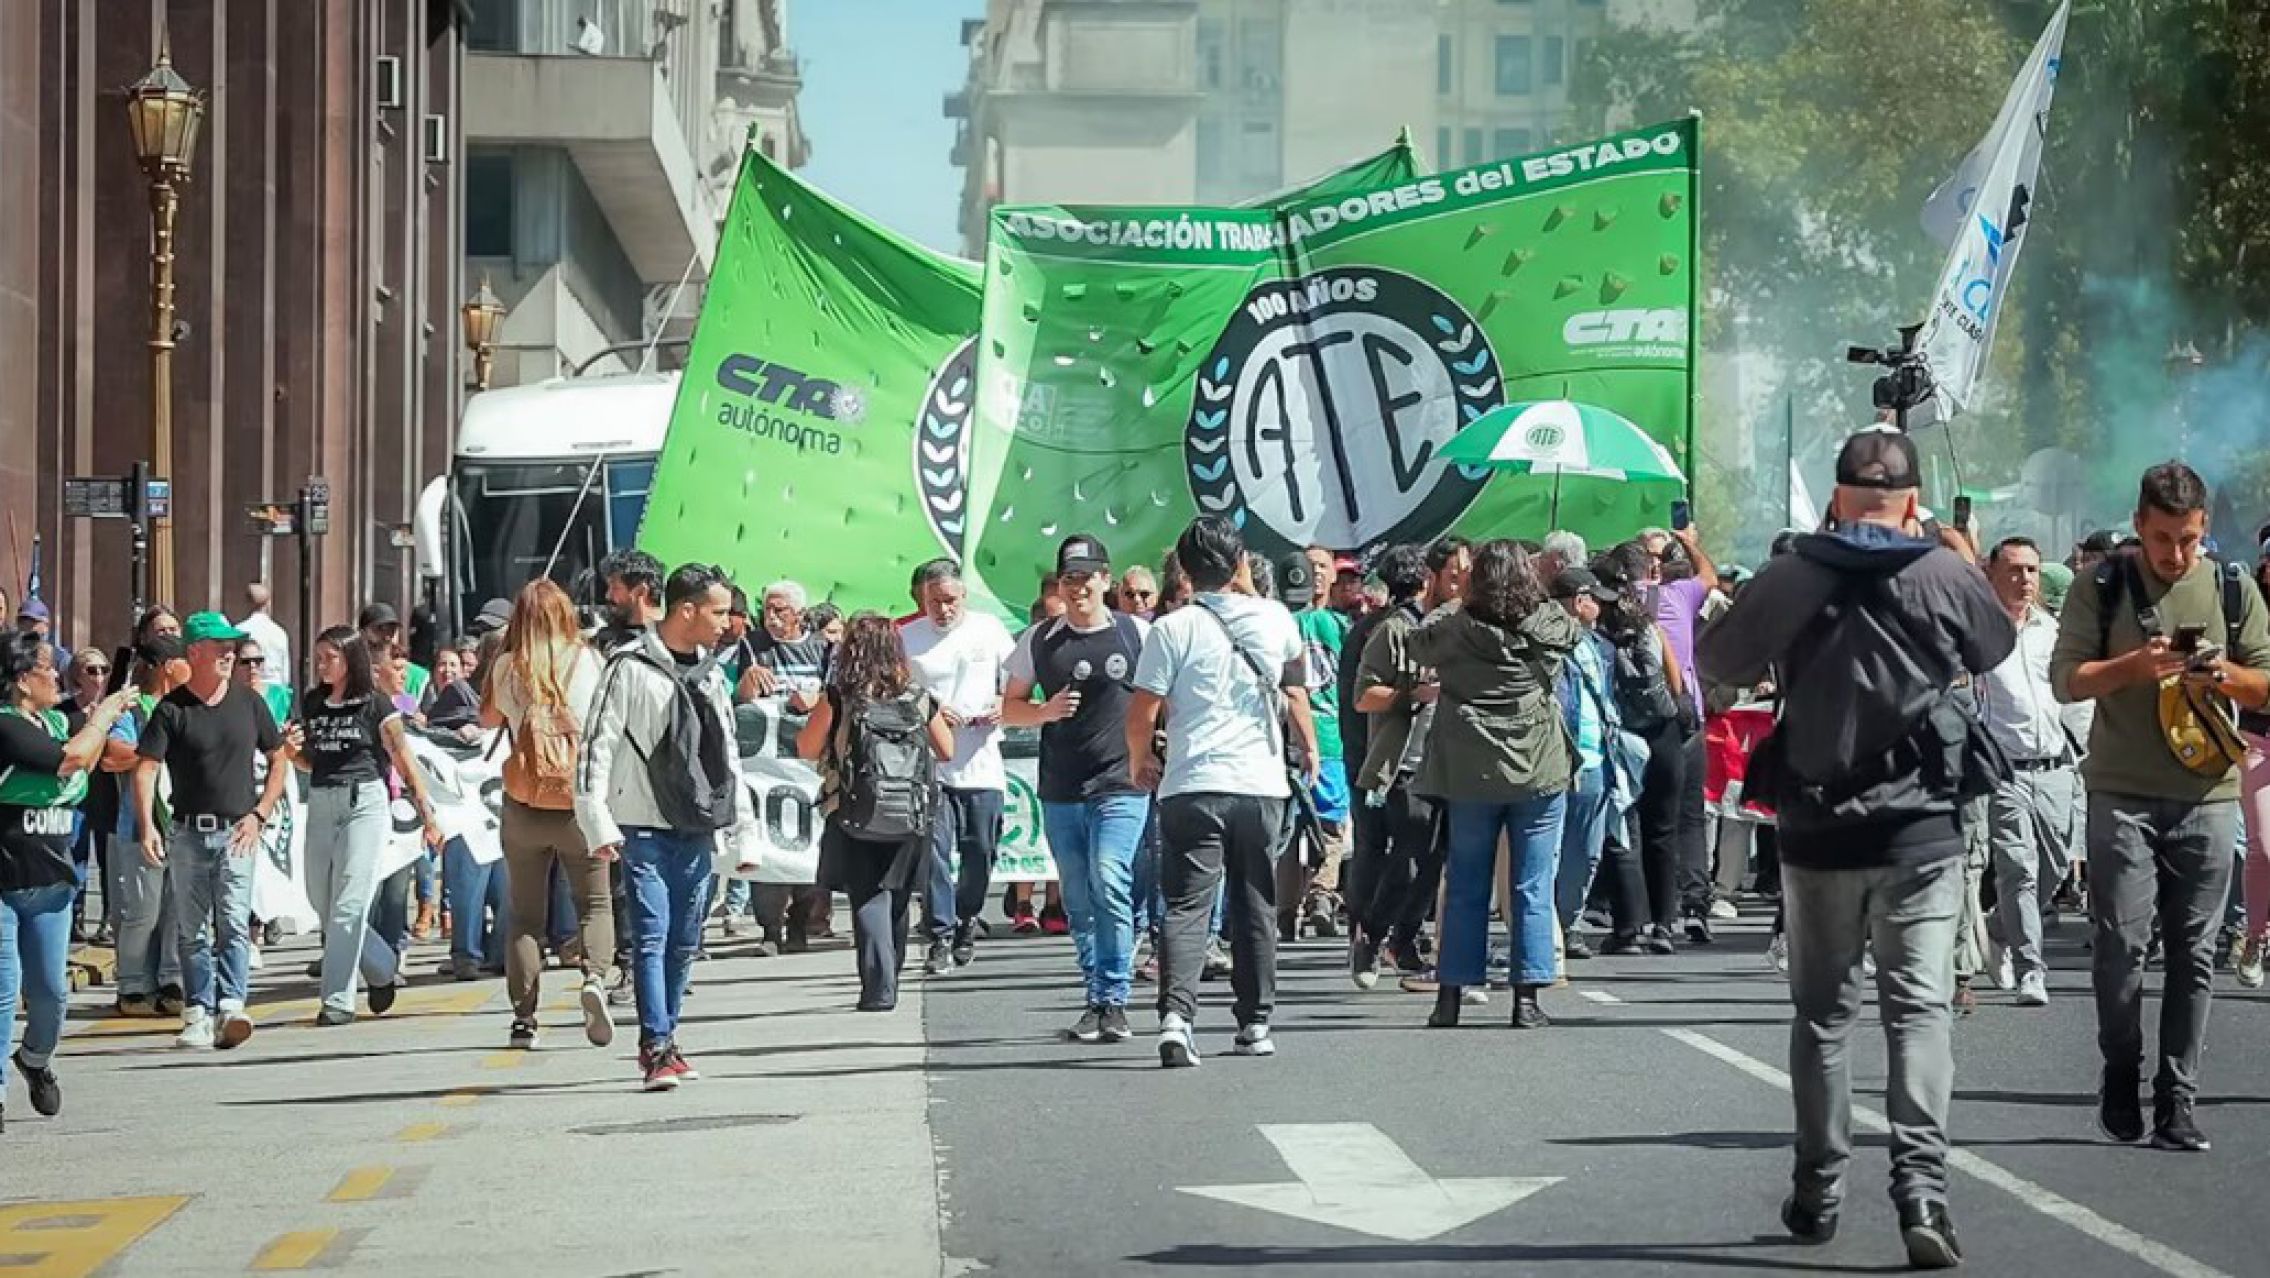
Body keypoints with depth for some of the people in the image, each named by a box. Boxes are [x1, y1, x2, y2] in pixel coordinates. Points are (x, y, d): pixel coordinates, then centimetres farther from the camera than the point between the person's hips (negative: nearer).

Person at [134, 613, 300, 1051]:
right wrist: (147, 826, -22)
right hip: (187, 834, 0)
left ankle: (231, 1007, -20)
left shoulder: (248, 703, 6)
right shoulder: (172, 709, -2)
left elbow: (280, 759, 14)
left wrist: (259, 814, 3)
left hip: (236, 833, 0)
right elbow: (145, 769, -8)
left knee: (234, 923, -13)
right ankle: (198, 1014, 10)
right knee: (192, 930, 5)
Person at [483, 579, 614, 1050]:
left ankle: (523, 1017, 2)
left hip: (524, 803, 1)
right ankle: (593, 976, -16)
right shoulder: (588, 661, -3)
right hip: (579, 799, -1)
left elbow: (488, 718, 16)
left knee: (524, 913, 9)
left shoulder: (508, 667, -2)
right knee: (594, 902, 11)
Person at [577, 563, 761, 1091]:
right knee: (651, 937, -12)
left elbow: (728, 756, 20)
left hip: (696, 830, 6)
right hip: (645, 829, -6)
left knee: (684, 943, 8)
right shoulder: (631, 668, -6)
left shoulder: (710, 675, 15)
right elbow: (597, 745, -9)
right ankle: (657, 1047, -16)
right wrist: (597, 822, -16)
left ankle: (662, 1042, 18)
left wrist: (745, 830, 16)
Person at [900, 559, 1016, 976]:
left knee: (981, 851, 6)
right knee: (934, 851, -10)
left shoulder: (989, 629, 6)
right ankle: (941, 938, -6)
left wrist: (1004, 706, -6)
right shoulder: (906, 638, 2)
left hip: (983, 765, 2)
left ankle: (965, 922, 28)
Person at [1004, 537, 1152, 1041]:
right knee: (1079, 901, 7)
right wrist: (1045, 711, -5)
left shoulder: (1137, 634, 2)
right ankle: (1096, 999, 16)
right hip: (1060, 791, 3)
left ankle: (1113, 1000, -15)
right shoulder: (1038, 641, 8)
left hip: (1120, 786, -3)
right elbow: (1010, 708, 14)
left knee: (1110, 886, -18)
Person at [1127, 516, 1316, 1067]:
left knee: (1187, 906, -4)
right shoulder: (1276, 620, 4)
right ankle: (1256, 1022, 19)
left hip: (1193, 787, -3)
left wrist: (1140, 759, 11)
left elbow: (1142, 713, -7)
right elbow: (1294, 686, 26)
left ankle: (1176, 1013, -21)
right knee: (1256, 908, 14)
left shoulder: (1174, 629, -7)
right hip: (1262, 784, 3)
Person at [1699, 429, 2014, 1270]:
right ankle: (1921, 1185, -16)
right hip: (1921, 830, -1)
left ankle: (1818, 1192, 19)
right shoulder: (1946, 577, -6)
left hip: (1818, 830, 1)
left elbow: (1715, 663, 10)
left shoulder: (1790, 582, -5)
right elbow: (1998, 648, 14)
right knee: (1920, 1007, -2)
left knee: (1821, 1013, 13)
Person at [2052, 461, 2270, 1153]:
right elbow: (2067, 677, -1)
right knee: (2119, 943, -5)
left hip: (2208, 794, 2)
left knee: (2193, 953, 1)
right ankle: (2121, 1073, 16)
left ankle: (2177, 1098, 5)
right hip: (2122, 794, -2)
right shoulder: (2103, 585, 2)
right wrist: (2134, 666, -17)